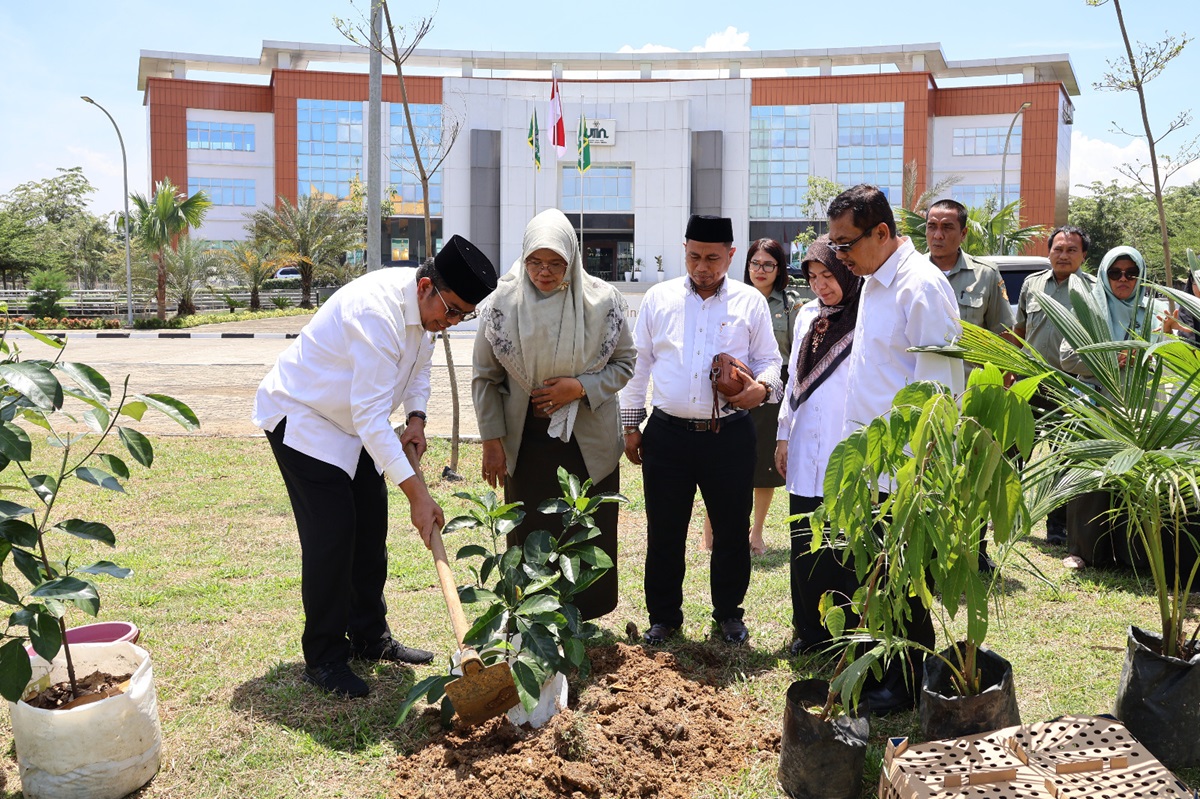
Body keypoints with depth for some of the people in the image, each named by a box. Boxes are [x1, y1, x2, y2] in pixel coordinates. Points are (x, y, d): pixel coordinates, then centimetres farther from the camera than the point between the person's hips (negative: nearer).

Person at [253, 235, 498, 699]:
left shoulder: (428, 305, -6)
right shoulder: (378, 312, -34)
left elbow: (418, 365, 14)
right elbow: (370, 417, -37)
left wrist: (416, 418, -5)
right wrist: (417, 495, -36)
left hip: (352, 422, 9)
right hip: (302, 417, -9)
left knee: (370, 530, 11)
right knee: (331, 534, -12)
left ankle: (370, 638, 25)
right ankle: (323, 660, 0)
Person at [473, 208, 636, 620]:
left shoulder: (603, 301, -7)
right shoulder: (502, 303, -6)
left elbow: (624, 363, 2)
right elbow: (485, 377, 0)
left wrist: (580, 387, -15)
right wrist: (492, 439, -4)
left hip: (588, 442, 0)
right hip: (527, 441, 0)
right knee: (530, 538, 7)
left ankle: (582, 617, 25)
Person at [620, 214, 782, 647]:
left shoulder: (751, 302, 5)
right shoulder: (658, 298, 7)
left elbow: (769, 360, 10)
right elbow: (638, 363, 10)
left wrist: (762, 388, -14)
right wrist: (630, 424, 8)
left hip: (730, 435, 0)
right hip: (668, 433, 1)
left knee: (732, 530, 9)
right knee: (664, 531, 8)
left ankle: (729, 613, 28)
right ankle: (663, 615, 23)